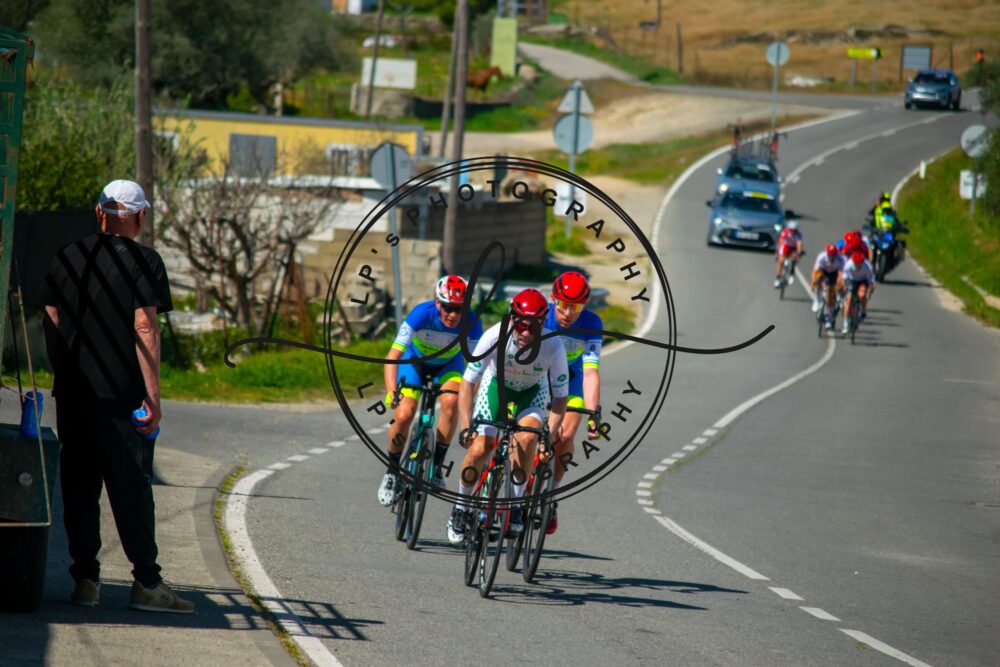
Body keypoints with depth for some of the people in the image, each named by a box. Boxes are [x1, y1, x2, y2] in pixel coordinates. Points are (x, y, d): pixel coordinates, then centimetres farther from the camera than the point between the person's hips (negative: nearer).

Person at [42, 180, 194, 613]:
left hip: (73, 394, 4)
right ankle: (146, 582, -2)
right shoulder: (143, 262, -6)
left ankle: (85, 579, 6)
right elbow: (144, 329, -12)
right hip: (122, 394, -4)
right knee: (132, 487, -2)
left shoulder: (67, 258, 9)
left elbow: (51, 322, 11)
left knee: (79, 484, 8)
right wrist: (152, 395, -12)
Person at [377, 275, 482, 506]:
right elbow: (393, 355, -38)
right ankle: (392, 472, 6)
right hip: (416, 360, -1)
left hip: (448, 364, 1)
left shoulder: (471, 323, -31)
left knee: (451, 403, -29)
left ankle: (437, 466, -11)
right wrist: (391, 391, -52)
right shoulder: (421, 314, -35)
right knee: (403, 415, -19)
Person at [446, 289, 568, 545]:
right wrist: (466, 428, -33)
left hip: (532, 390, 0)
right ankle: (461, 507, 13)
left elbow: (560, 397, -22)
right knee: (479, 449, -12)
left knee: (526, 438, -28)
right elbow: (468, 383, -26)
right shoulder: (495, 336, -34)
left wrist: (550, 435, -33)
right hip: (497, 383, 0)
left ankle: (516, 505, -9)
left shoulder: (553, 346, -33)